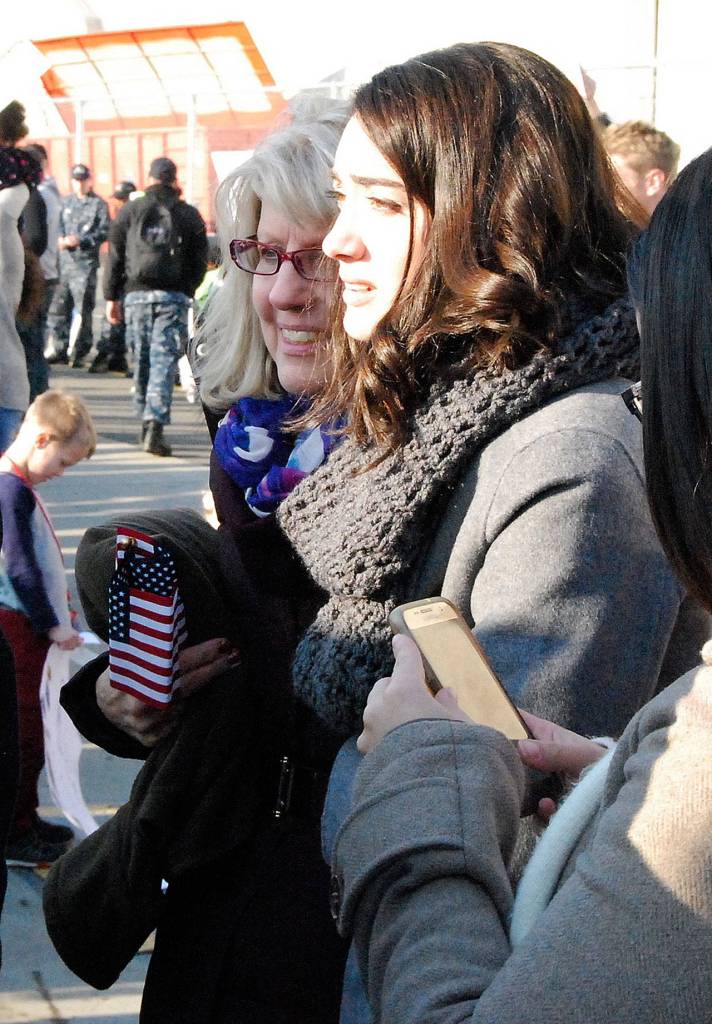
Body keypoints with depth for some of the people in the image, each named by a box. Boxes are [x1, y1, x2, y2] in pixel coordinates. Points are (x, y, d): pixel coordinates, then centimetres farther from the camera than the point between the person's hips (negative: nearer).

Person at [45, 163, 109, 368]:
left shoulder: (99, 204, 2)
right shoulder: (66, 203, 16)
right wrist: (61, 239, -4)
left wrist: (80, 240, -14)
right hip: (64, 261, 4)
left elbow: (104, 233, -4)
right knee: (58, 306, 4)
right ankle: (58, 348, 12)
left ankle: (78, 351, 2)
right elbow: (59, 226, 18)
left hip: (86, 261, -4)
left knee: (83, 308, -4)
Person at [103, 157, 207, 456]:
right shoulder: (189, 215, 5)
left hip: (136, 295, 2)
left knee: (141, 360, 13)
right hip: (173, 297, -2)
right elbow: (199, 262, 5)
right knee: (164, 361, -5)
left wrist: (112, 297, 9)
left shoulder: (129, 211, 7)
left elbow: (114, 257, 6)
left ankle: (145, 420, 20)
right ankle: (155, 424, -17)